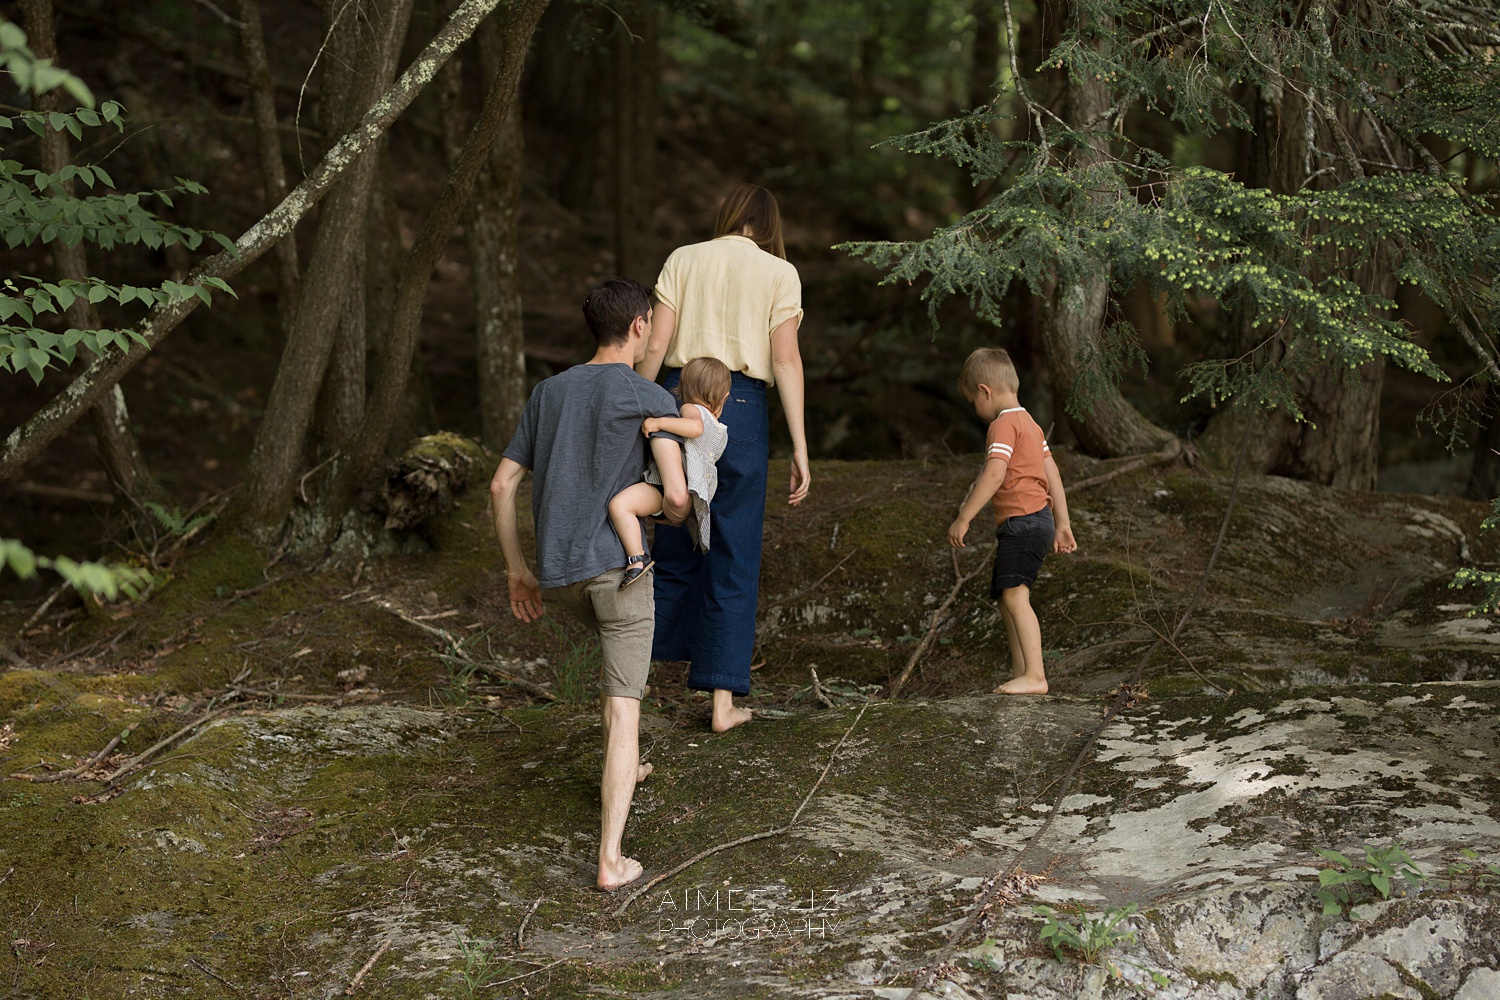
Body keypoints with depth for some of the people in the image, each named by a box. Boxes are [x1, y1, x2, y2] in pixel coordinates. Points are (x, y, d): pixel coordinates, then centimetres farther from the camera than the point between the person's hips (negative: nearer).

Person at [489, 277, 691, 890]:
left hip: (556, 575, 5)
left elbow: (502, 485, 11)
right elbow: (677, 495, -13)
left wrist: (516, 571, 18)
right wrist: (674, 514, 12)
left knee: (622, 649, 34)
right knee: (623, 708, -3)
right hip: (619, 565, -5)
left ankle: (625, 769, 44)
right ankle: (611, 858, -12)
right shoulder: (654, 401, -3)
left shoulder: (547, 394, 13)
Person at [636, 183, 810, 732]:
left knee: (676, 541, 17)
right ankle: (723, 699, 4)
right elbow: (786, 361, -4)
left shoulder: (683, 260, 10)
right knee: (734, 554, 4)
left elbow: (655, 346, 2)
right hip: (741, 404, -2)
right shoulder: (779, 273, 4)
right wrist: (799, 448, -4)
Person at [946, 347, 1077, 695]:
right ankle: (1020, 673, 18)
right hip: (1038, 521, 11)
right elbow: (1053, 474, 23)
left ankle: (1035, 676, -27)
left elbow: (994, 474, -22)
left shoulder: (1003, 424, -10)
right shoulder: (1029, 423, 22)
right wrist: (1062, 524, 24)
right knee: (1007, 600, 15)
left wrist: (963, 519, -22)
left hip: (1023, 520, -11)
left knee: (1014, 595, -19)